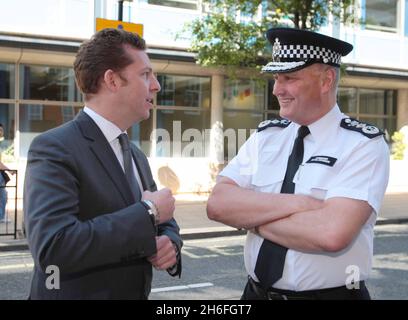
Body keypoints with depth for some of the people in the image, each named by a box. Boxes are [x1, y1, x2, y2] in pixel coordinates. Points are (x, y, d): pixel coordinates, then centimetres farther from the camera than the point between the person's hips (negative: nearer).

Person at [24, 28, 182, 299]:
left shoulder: (136, 156, 7)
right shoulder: (54, 148, -18)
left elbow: (164, 221, 14)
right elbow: (53, 248, -30)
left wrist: (171, 243, -9)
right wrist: (147, 212, -23)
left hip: (138, 291, 7)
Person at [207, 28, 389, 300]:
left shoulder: (364, 145, -14)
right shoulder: (265, 136, -1)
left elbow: (331, 233, -27)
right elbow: (218, 205, -12)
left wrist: (253, 219, -15)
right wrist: (296, 203, -22)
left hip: (330, 294, -4)